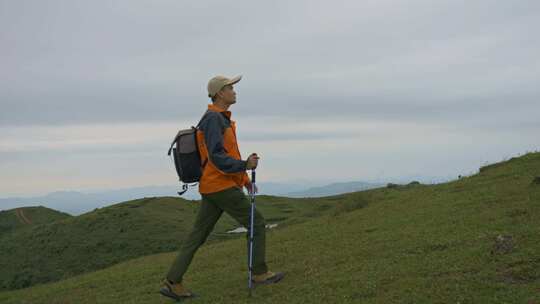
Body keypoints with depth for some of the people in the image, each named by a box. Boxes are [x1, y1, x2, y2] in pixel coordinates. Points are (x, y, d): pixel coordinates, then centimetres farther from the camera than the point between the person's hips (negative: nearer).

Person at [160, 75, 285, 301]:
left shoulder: (220, 119, 19)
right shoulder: (213, 118, -14)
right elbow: (217, 157, -24)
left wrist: (245, 179, 21)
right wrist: (246, 165, -23)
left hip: (213, 188, 10)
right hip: (222, 187, -10)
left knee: (197, 236, 8)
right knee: (256, 223, 3)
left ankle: (173, 282, 8)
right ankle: (260, 273, 13)